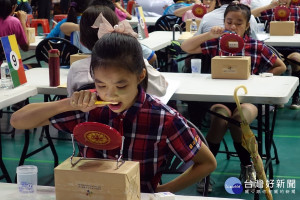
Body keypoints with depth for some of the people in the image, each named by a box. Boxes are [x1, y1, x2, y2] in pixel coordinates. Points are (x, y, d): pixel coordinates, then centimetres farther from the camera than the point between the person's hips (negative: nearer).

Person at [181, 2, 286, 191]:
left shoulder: (257, 47, 2)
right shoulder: (217, 42, 4)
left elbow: (281, 67, 12)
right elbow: (186, 47, -2)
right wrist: (208, 34, -13)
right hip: (220, 98, 1)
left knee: (238, 120, -34)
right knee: (220, 117, -34)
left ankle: (247, 166, -6)